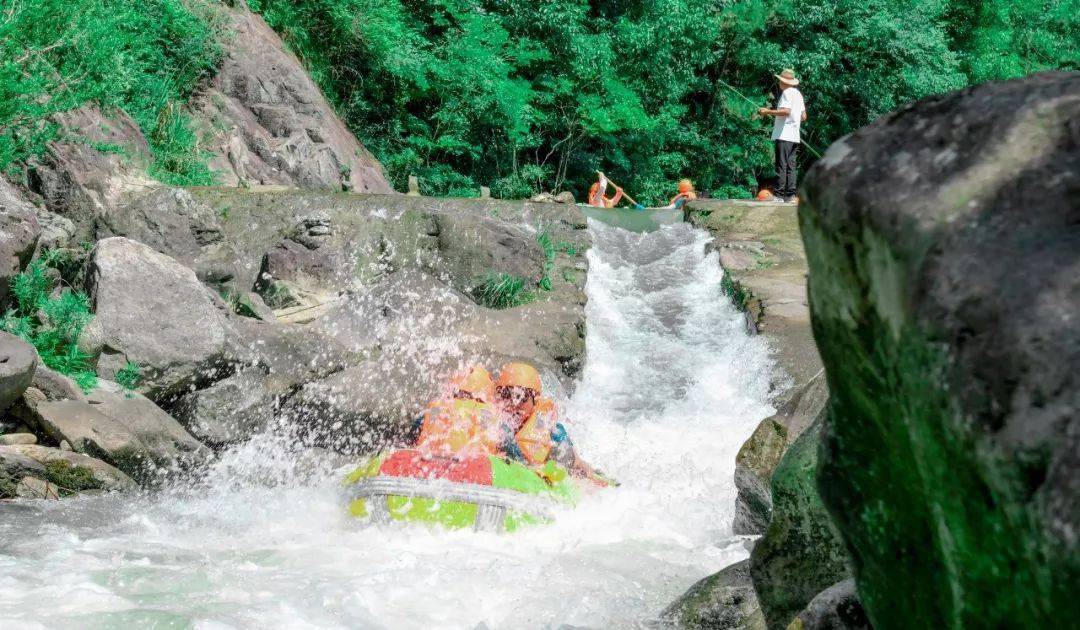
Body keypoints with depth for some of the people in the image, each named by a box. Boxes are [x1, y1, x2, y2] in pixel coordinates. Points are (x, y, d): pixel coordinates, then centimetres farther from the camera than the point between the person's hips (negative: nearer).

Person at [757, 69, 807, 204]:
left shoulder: (787, 92, -8)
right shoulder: (798, 93, 19)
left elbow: (786, 111, -21)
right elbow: (803, 116, 20)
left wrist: (768, 111, -15)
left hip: (783, 135, -9)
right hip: (794, 136, 9)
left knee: (781, 166, -10)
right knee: (791, 166, 7)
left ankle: (779, 195, -13)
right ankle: (790, 195, 4)